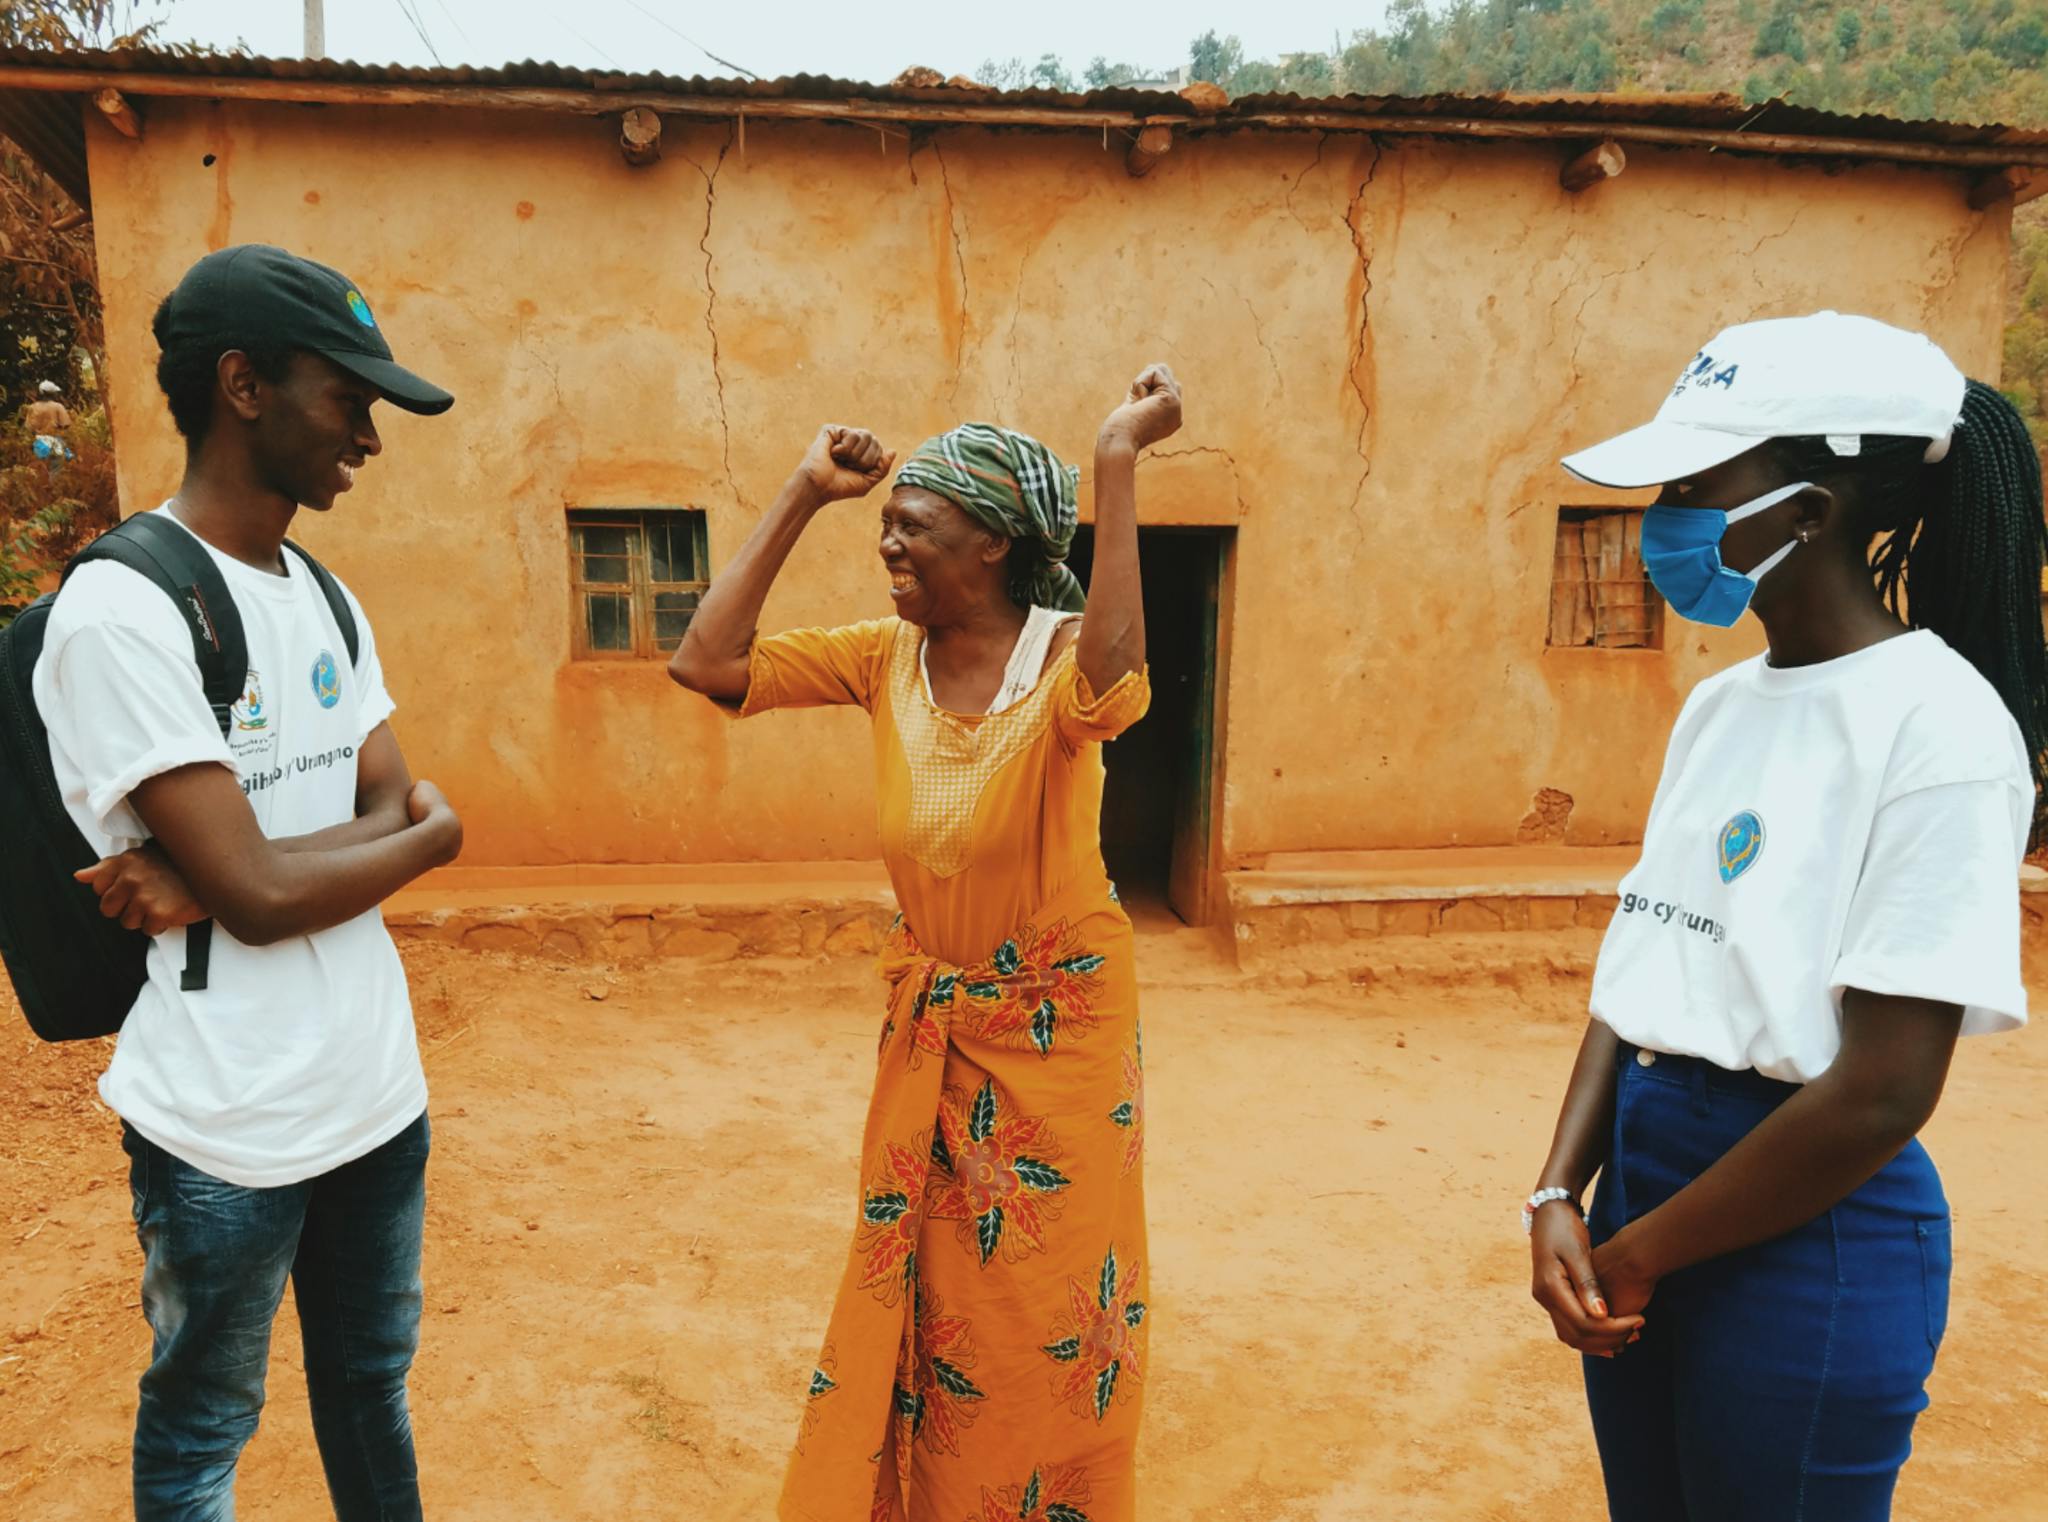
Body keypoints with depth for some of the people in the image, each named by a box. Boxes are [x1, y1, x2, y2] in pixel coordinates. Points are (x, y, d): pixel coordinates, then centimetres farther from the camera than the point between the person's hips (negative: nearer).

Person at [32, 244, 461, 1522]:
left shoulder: (323, 597, 7)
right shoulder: (122, 611, -17)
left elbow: (389, 811, -1)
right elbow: (261, 894, -22)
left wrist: (200, 883, -17)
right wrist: (437, 836, -6)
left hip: (377, 1084, 6)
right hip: (229, 1128, -6)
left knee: (372, 1386, 23)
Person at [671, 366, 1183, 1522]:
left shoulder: (1063, 654, -19)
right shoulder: (885, 659, -5)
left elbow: (1111, 681, -44)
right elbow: (706, 663, -11)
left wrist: (1119, 459, -41)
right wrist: (804, 498, -11)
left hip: (1058, 1022, -4)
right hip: (931, 1026, 5)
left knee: (1049, 1304, 15)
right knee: (925, 1292, 21)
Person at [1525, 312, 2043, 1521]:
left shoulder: (1936, 720, -17)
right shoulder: (1720, 705, 6)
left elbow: (1884, 1091, -20)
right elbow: (1638, 970, 7)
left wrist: (1640, 1253, -12)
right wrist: (1561, 1194, -4)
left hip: (1803, 1228, -7)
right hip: (1644, 1171, 7)